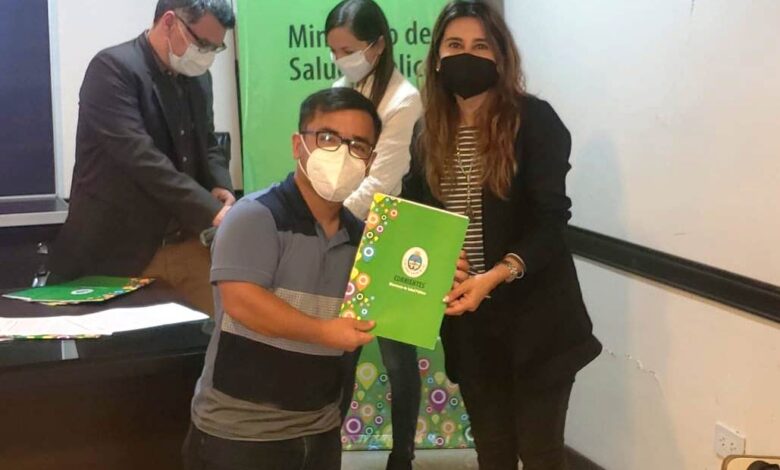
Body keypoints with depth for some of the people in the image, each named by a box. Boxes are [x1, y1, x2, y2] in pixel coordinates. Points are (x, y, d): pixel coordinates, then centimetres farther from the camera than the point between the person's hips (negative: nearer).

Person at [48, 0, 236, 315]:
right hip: (118, 250, -6)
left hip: (185, 243, 7)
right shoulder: (113, 68, -14)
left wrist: (220, 186, -2)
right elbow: (140, 156, -24)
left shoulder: (198, 78, 10)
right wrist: (211, 211, -27)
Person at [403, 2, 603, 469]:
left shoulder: (534, 120, -9)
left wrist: (496, 276, -26)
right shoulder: (429, 132, 6)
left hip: (533, 318, -4)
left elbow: (552, 219, -13)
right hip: (466, 322, 4)